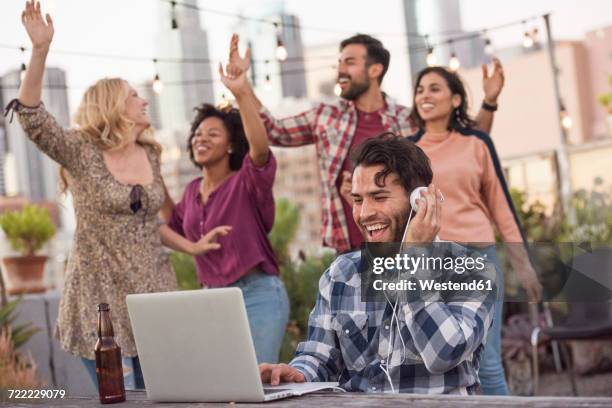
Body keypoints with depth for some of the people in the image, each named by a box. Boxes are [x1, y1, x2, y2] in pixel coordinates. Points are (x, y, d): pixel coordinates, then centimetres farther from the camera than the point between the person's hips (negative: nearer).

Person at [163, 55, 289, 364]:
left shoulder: (246, 182, -9)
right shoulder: (193, 191, 12)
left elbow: (260, 148, -30)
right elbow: (174, 228, 27)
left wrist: (241, 95, -40)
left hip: (258, 295, -7)